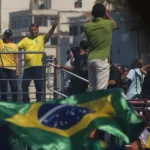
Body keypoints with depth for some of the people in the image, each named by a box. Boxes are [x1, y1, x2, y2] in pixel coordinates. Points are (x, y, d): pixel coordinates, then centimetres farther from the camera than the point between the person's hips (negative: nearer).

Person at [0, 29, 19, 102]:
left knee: (14, 87, 0)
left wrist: (17, 69, 0)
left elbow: (16, 58, 6)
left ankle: (15, 102, 11)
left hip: (12, 69, 1)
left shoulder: (14, 46, 8)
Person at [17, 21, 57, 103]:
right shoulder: (25, 40, 14)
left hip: (38, 66, -2)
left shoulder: (41, 38, 7)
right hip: (28, 66, 2)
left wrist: (53, 27, -29)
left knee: (39, 86, 2)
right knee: (24, 85, 3)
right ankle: (26, 102, 15)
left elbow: (49, 34, -10)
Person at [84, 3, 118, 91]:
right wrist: (108, 15, 36)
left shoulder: (87, 26, 5)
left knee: (94, 89, 9)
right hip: (102, 59, -5)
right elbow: (116, 25, 22)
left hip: (91, 59, 5)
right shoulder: (108, 23, -2)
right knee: (101, 90, -10)